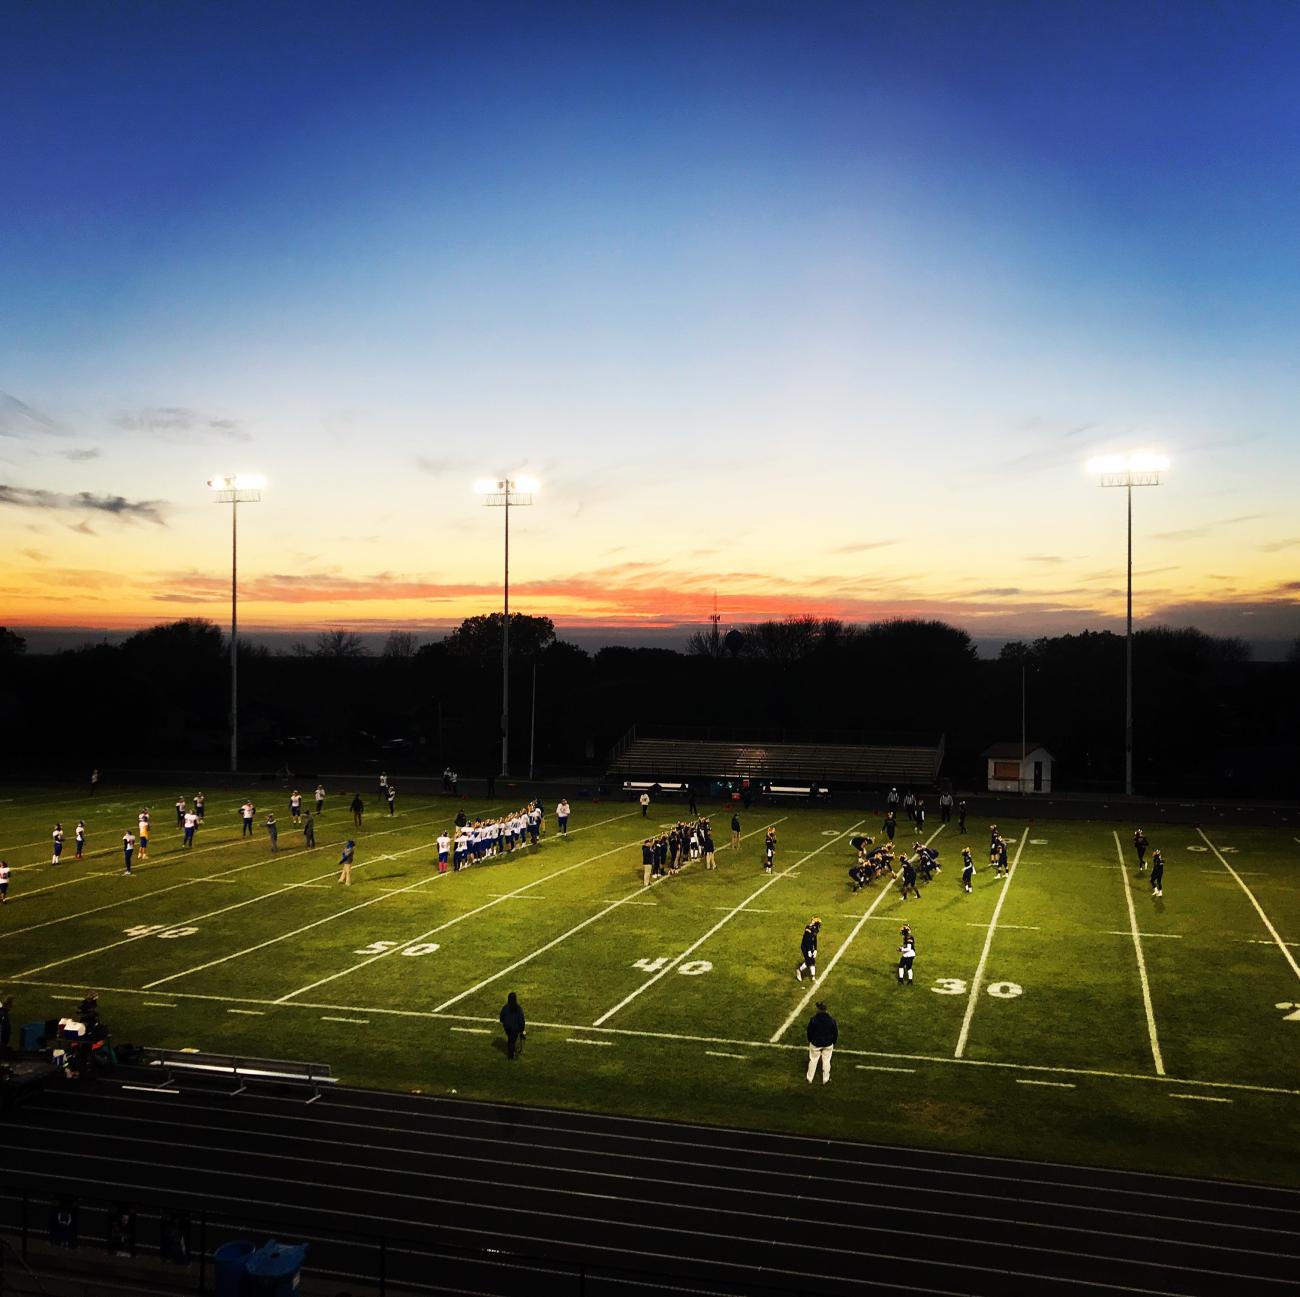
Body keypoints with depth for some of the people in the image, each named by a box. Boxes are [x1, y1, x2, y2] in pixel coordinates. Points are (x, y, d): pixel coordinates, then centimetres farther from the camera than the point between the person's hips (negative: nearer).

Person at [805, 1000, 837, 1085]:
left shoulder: (813, 1020, -21)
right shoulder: (831, 1020, -17)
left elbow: (809, 1032, -8)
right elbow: (835, 1033, -4)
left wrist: (810, 1041, 11)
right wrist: (833, 1043, 14)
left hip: (815, 1044, -1)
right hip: (828, 1045, 1)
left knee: (813, 1061, 17)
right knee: (826, 1061, 18)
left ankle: (810, 1079, 29)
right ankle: (825, 1080, 30)